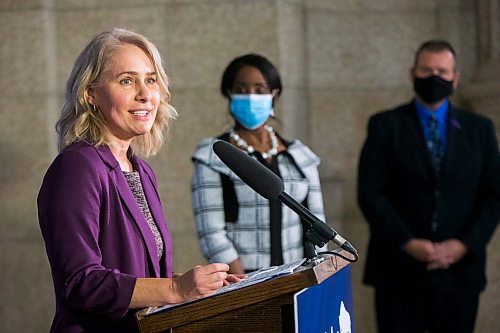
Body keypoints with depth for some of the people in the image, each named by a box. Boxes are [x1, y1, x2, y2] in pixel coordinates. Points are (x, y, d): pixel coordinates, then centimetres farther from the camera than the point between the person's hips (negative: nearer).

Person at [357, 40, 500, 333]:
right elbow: (370, 193, -5)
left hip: (460, 270, 2)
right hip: (399, 270, -2)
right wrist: (408, 243, -14)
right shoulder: (385, 125, 3)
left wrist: (466, 244, -8)